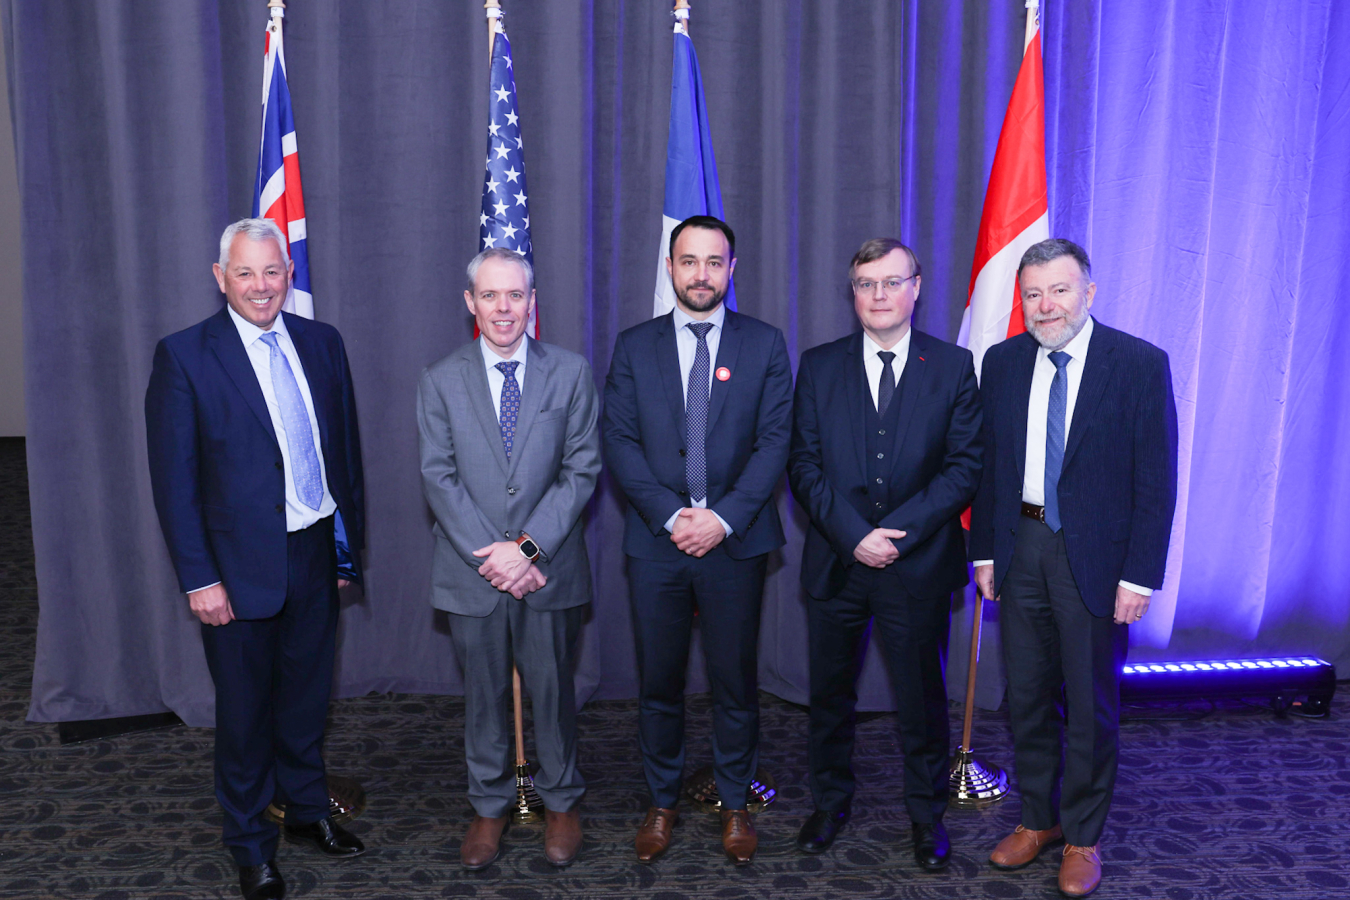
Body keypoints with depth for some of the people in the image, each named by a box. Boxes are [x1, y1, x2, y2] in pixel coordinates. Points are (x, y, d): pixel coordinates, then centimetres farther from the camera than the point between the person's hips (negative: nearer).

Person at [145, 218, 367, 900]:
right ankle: (250, 844, 30)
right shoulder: (183, 356, -9)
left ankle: (307, 809, 39)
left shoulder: (322, 343, 4)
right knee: (246, 708, 11)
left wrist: (350, 538, 8)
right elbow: (174, 479, -9)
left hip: (316, 554, 4)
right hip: (242, 563, -4)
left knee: (307, 691, 18)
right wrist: (199, 579, -12)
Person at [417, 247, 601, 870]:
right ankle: (489, 806, 32)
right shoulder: (440, 381, 2)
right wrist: (488, 554, -13)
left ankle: (560, 802, 31)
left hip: (548, 567, 0)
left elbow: (581, 469, -5)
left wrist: (527, 547, -14)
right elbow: (439, 477, -3)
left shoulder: (570, 373, 0)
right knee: (483, 694, 13)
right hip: (472, 569, 1)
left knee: (552, 689, 10)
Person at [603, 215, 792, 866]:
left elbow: (775, 441, -3)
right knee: (658, 682, 10)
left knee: (735, 680, 9)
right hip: (655, 543, 1)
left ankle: (734, 804, 28)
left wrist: (723, 517, -14)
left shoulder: (765, 344, 4)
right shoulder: (634, 346, 5)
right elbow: (620, 443, -1)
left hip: (735, 542, 0)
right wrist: (672, 516, -12)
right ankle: (662, 801, 29)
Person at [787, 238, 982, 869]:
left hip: (919, 563, -1)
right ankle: (830, 802, 34)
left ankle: (926, 815, 31)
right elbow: (804, 464, -1)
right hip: (836, 560, 2)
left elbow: (966, 466, -5)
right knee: (830, 693, 14)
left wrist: (900, 532, -14)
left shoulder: (954, 366, 1)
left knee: (921, 696, 11)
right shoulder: (818, 366, 4)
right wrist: (853, 534, -13)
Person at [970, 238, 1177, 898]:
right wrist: (984, 551, 5)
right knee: (1026, 696, 15)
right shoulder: (1002, 362, 3)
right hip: (1021, 547, 4)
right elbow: (988, 463, 8)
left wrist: (1140, 574, -12)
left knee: (1091, 704, 9)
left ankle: (1082, 838, 28)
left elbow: (1156, 479, -9)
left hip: (1095, 555, -3)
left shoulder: (1140, 363, -8)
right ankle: (1038, 819, 34)